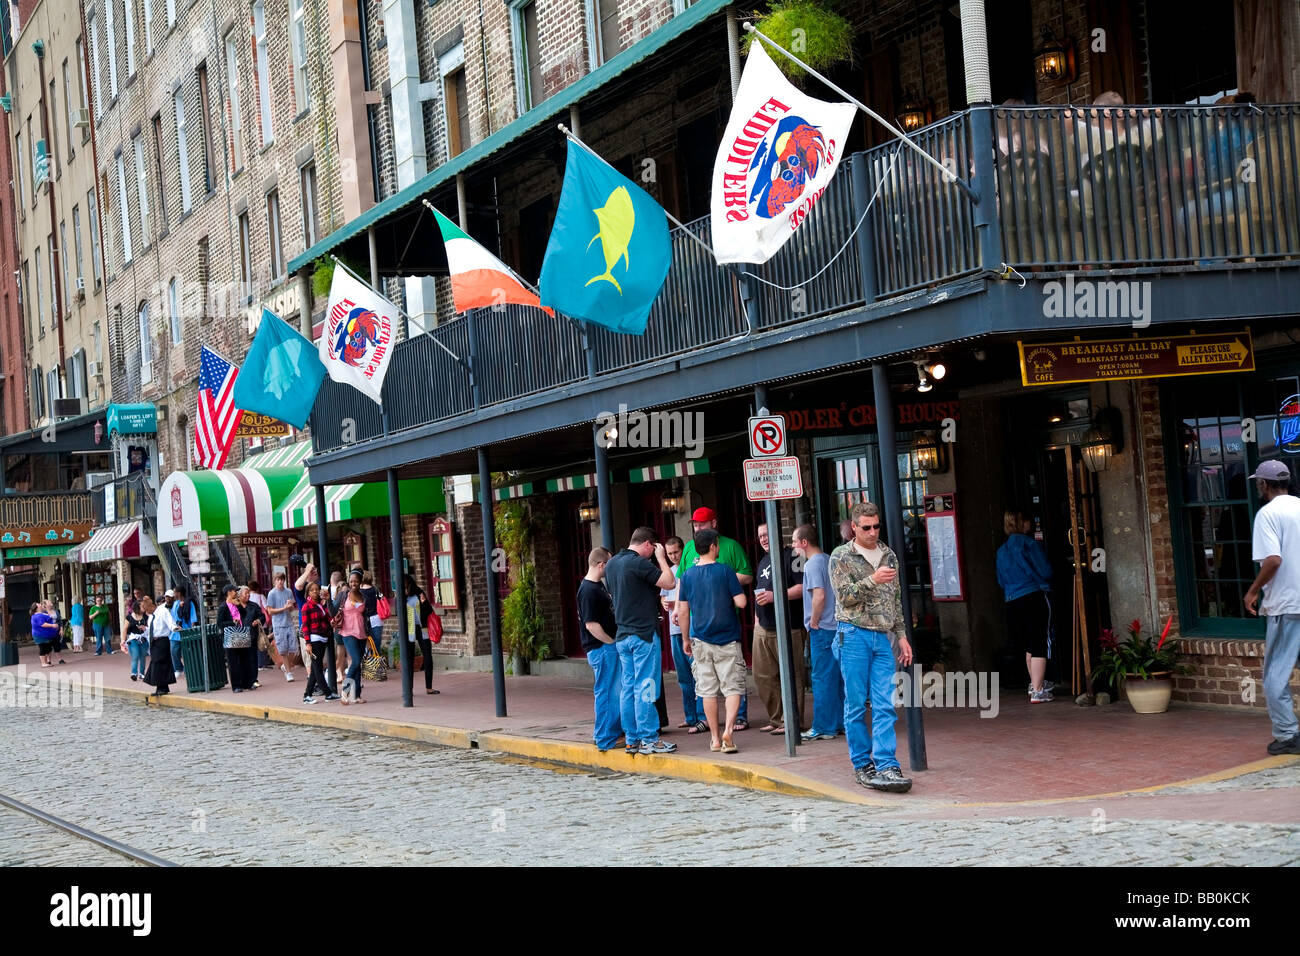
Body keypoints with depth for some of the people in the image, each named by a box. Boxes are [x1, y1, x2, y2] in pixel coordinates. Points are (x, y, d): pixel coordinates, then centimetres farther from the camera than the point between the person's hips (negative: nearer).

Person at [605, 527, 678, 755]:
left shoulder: (611, 564, 12)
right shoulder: (639, 563, -15)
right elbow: (669, 582, -14)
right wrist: (661, 558, -1)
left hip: (622, 635, 8)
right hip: (643, 633, -8)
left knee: (627, 688, 9)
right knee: (645, 688, -6)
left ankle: (632, 739, 12)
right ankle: (649, 739, -4)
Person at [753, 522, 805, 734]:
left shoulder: (789, 557, -6)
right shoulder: (763, 561, 21)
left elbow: (802, 588, -15)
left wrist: (775, 596, -19)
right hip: (763, 628, 9)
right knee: (763, 675, 8)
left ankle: (791, 721, 0)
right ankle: (776, 719, 16)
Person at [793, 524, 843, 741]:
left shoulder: (813, 564, -12)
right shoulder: (828, 560, 15)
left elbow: (819, 595, -23)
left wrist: (813, 623, -12)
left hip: (822, 629, -9)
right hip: (836, 626, 9)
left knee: (822, 678, -4)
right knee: (836, 677, 12)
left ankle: (824, 728, -1)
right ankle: (839, 722, 17)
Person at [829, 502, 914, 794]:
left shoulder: (888, 555, 14)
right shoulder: (841, 556, 1)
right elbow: (844, 596, -9)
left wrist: (901, 635, 15)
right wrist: (872, 580, -21)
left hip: (883, 638, 4)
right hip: (854, 636, -4)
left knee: (885, 706, -5)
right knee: (856, 705, 1)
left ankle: (887, 766, -9)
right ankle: (862, 765, 10)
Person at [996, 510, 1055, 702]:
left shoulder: (1002, 551, 11)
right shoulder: (1030, 544, -8)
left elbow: (1001, 581, 16)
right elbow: (1046, 572, -9)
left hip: (1013, 603, 6)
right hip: (1036, 597, -6)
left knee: (1030, 646, 22)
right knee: (1040, 644, -3)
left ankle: (1035, 684, 35)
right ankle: (1037, 691, -7)